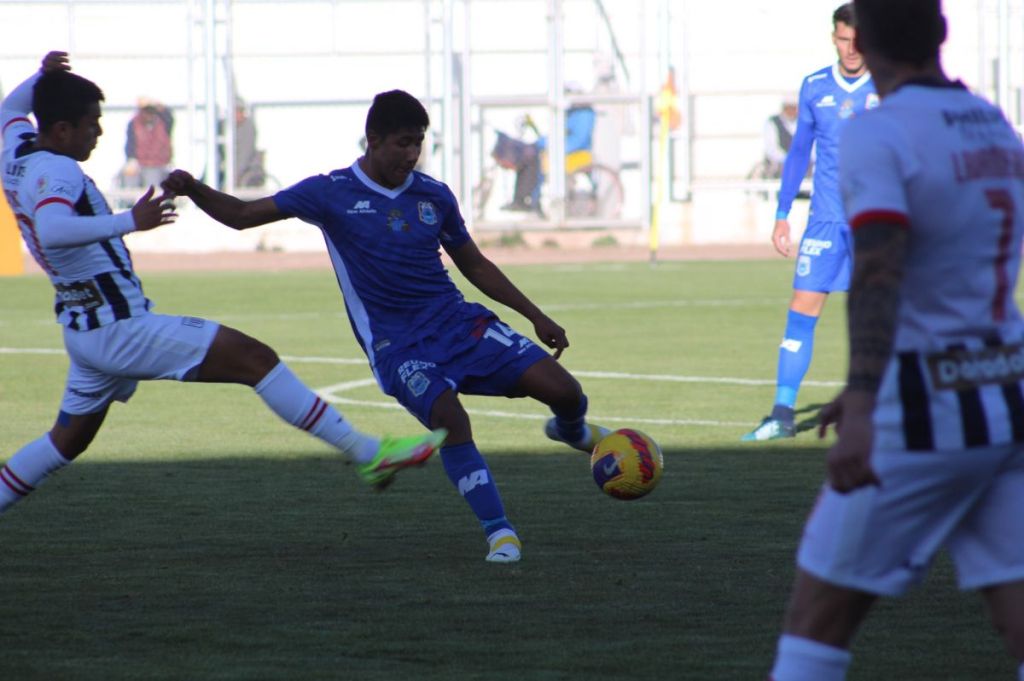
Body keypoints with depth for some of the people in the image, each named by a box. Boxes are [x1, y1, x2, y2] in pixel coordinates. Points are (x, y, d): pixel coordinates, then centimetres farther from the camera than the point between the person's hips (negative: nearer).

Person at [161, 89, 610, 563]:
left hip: (457, 322, 3)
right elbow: (242, 215, -1)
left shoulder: (434, 195, 6)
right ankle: (499, 534, -20)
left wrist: (535, 316, 17)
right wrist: (193, 190, -20)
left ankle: (570, 431, 29)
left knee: (562, 389, -10)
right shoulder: (332, 193, -3)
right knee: (450, 420, -31)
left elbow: (474, 265, 19)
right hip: (396, 344, -3)